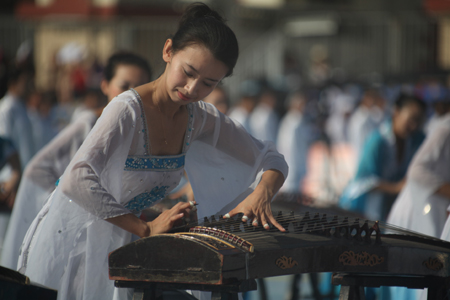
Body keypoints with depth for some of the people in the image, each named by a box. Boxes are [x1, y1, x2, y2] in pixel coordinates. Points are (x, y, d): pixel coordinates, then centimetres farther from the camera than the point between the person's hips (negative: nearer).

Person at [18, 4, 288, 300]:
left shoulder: (200, 118, -4)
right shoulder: (129, 111, -25)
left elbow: (272, 160, 4)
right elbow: (77, 181, -39)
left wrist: (260, 197, -19)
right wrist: (147, 229, -38)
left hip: (121, 244, 6)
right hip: (72, 240, -6)